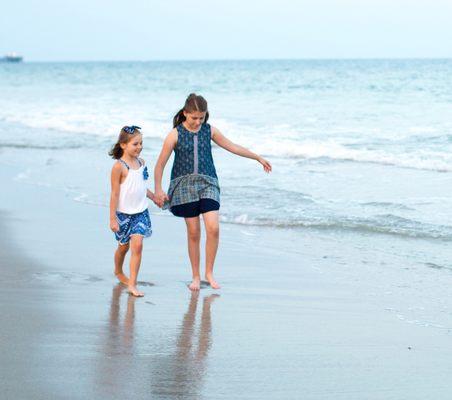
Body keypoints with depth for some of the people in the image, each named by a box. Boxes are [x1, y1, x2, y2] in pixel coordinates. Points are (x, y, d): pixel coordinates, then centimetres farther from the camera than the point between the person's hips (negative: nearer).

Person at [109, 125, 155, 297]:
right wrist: (112, 218, -14)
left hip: (140, 212, 4)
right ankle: (118, 271, 43)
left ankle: (132, 284, -9)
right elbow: (115, 194, -14)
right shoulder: (119, 166, -15)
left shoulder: (141, 162, 4)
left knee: (137, 246, -9)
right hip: (123, 213, -4)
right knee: (124, 246, 14)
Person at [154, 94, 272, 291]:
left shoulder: (209, 131, 5)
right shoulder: (175, 134, -5)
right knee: (193, 232, 0)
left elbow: (232, 147, 16)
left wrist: (258, 158, 20)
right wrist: (158, 190, -9)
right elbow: (160, 164, -3)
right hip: (184, 184, -2)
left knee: (213, 228, -13)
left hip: (207, 183, 2)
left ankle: (209, 273, 3)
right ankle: (196, 277, 14)